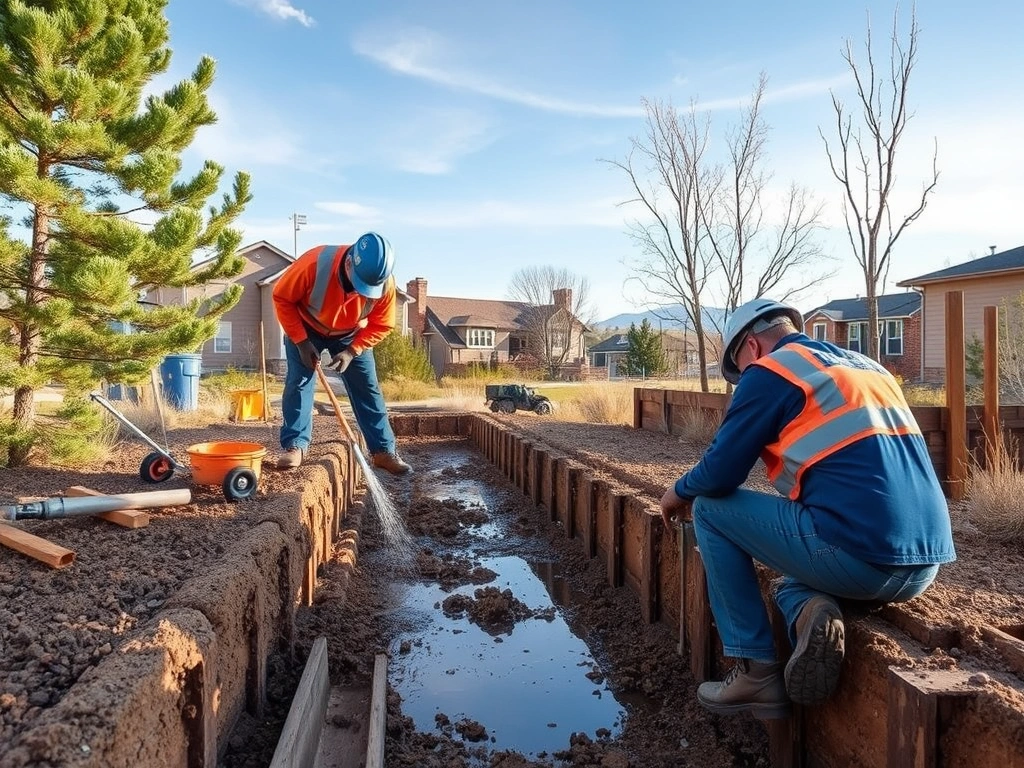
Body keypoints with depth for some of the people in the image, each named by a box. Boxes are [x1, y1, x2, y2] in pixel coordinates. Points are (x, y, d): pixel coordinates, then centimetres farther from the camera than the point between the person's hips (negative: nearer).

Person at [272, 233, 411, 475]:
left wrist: (351, 352, -26)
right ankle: (295, 446, -1)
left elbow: (381, 325, -15)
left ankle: (383, 450, 4)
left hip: (351, 335, 2)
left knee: (367, 389, -1)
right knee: (298, 383, -10)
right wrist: (301, 342, -24)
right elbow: (282, 298, -22)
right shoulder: (315, 263, -37)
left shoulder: (385, 284, -30)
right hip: (306, 329, -1)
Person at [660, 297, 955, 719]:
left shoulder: (770, 371, -1)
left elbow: (719, 473, -4)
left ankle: (757, 671, 8)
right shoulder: (869, 368, 22)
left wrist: (680, 490, 17)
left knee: (710, 509, 8)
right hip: (923, 566, 9)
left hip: (860, 558, -8)